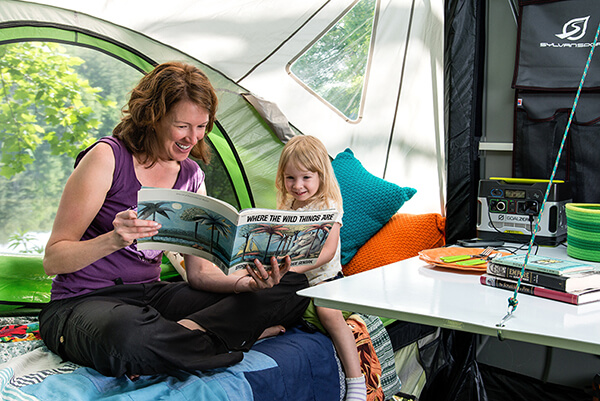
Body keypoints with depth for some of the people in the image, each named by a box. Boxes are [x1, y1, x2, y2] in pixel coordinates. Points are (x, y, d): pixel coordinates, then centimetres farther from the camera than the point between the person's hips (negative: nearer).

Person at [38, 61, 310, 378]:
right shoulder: (107, 158, -11)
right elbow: (52, 259, -11)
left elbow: (199, 271, 6)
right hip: (83, 303, -6)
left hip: (152, 295, 6)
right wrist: (114, 239, -30)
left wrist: (243, 282, -16)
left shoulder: (192, 176, 8)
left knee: (292, 286, -5)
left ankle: (189, 331, -22)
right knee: (127, 338, -46)